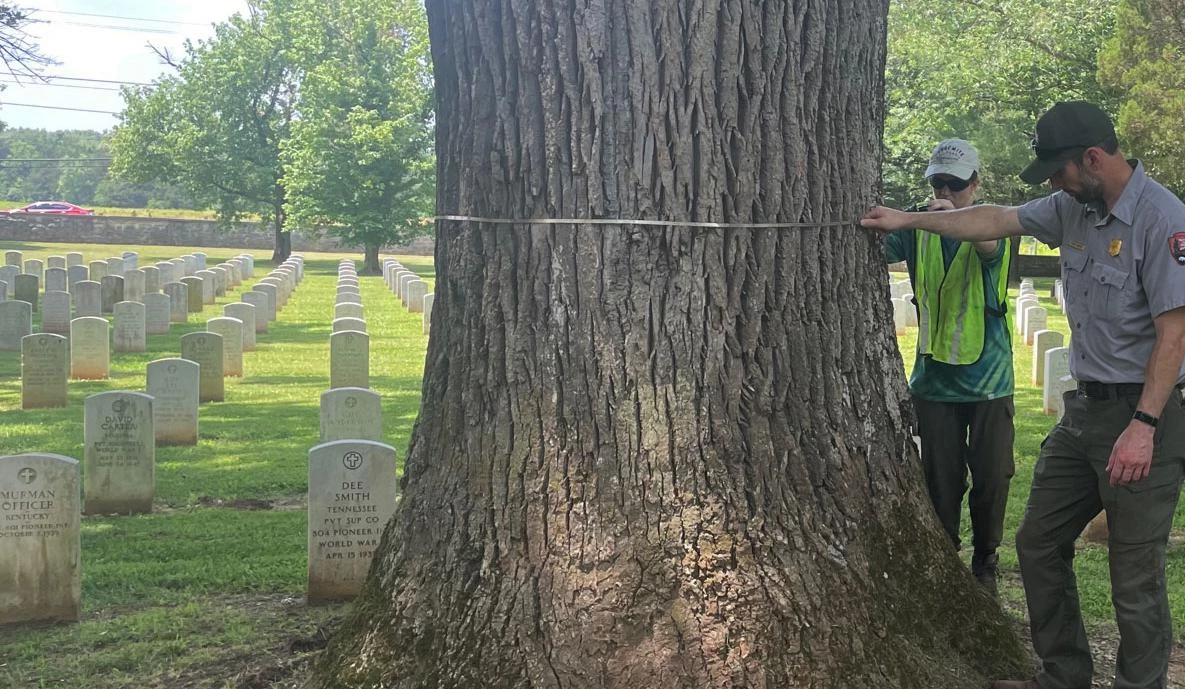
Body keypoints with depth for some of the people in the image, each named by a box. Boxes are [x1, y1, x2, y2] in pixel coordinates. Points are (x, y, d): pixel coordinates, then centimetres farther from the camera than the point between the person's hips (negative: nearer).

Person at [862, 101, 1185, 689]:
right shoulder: (1072, 207, 5)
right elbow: (996, 221, 15)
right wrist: (910, 219, 13)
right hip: (1084, 407, 9)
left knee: (1136, 579, -1)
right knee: (1039, 544, 15)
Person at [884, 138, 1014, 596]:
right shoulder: (920, 228, 2)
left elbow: (990, 248, -27)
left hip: (989, 376, -1)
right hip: (935, 379, 2)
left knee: (992, 478, 4)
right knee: (941, 482, 6)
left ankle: (985, 564, 23)